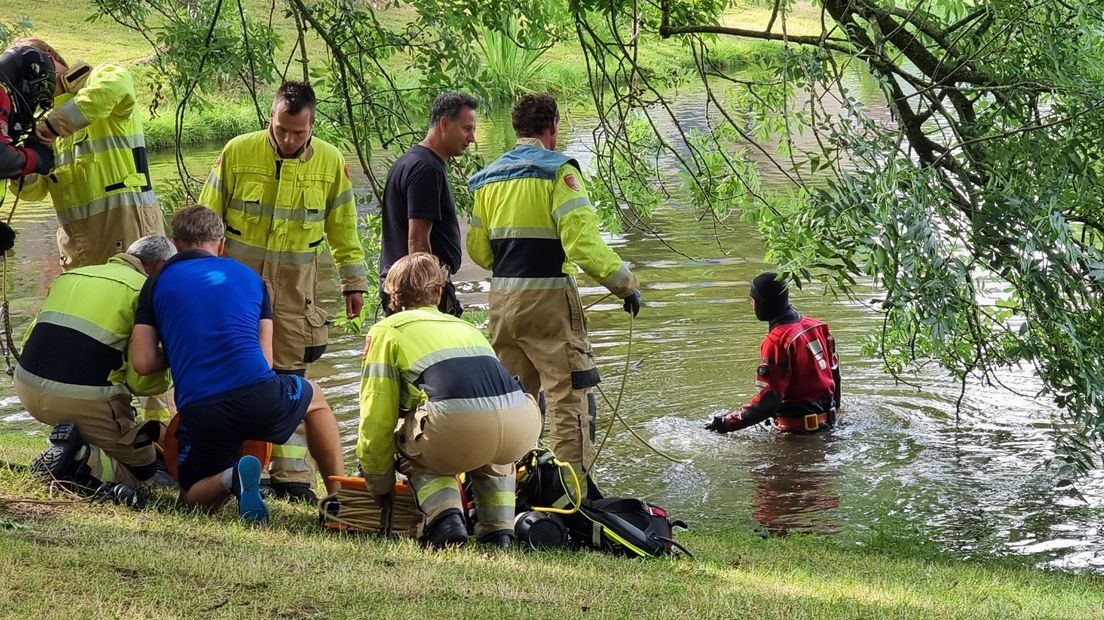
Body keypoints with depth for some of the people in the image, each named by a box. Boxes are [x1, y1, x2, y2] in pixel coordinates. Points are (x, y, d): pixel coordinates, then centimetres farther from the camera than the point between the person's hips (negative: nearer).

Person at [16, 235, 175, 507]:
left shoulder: (70, 276, 19)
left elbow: (32, 336, 21)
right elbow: (140, 378, -7)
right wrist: (166, 378, 16)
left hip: (28, 390, 7)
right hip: (84, 399, -7)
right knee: (142, 474, 9)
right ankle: (81, 461, -17)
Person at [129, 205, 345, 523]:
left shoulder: (158, 283, 14)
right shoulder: (249, 276, 20)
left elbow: (143, 362, 6)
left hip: (199, 411, -1)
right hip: (261, 397, 1)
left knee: (192, 496, 21)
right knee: (314, 397, 35)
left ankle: (231, 478, -14)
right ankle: (339, 496, 24)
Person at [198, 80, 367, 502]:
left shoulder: (330, 162, 0)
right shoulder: (238, 152, -6)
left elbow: (343, 228, 11)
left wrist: (353, 282, 12)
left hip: (296, 284, 1)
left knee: (290, 376, 2)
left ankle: (292, 476, 5)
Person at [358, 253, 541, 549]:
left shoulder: (387, 330, 24)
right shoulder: (466, 327, 38)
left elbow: (376, 418, 20)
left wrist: (380, 488, 33)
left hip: (458, 424, -4)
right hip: (523, 427, 5)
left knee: (414, 450, 29)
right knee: (491, 454, 40)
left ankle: (445, 517, 5)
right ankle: (499, 529, 21)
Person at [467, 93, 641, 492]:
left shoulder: (489, 178, 12)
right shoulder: (558, 171, -9)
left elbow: (477, 249, 15)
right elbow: (583, 241, -19)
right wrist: (625, 283, -12)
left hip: (502, 299, 7)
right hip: (548, 296, -6)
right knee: (569, 392, -3)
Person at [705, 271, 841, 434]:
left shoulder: (777, 341, -18)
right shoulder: (816, 326, 6)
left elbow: (768, 400, -21)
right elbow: (834, 372, 17)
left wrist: (727, 423, -13)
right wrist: (834, 407, 32)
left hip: (799, 427, -8)